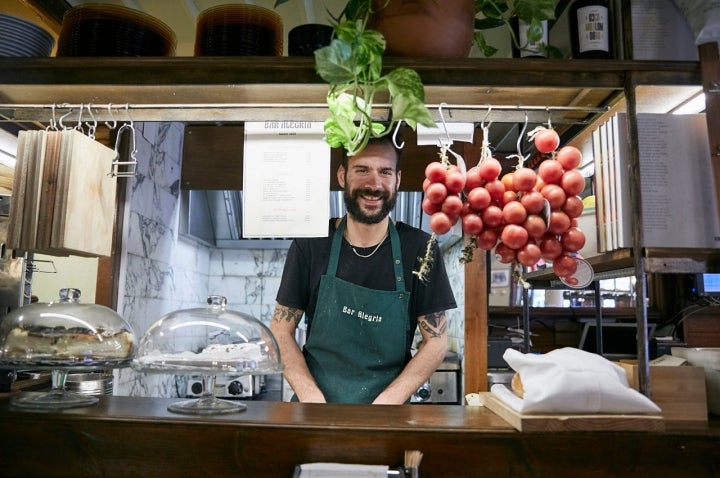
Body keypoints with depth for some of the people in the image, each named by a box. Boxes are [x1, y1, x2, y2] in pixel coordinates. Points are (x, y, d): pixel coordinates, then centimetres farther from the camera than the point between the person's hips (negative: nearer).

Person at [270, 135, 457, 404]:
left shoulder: (420, 248, -2)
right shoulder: (310, 244, -1)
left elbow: (436, 342, 1)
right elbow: (281, 332, 4)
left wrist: (386, 403, -10)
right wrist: (311, 397, -9)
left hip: (390, 402, 0)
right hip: (316, 400, 0)